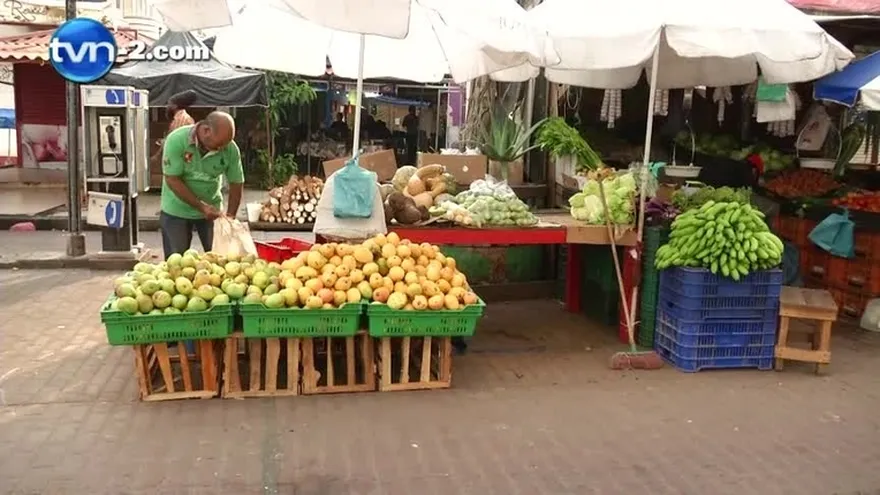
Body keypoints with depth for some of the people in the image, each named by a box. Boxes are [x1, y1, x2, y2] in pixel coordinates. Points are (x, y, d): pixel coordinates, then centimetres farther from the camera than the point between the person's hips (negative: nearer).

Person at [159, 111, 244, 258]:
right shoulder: (176, 140, -22)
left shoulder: (231, 149, -16)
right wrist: (202, 207, -24)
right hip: (177, 210, -2)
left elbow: (236, 184, -5)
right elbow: (172, 180, -21)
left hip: (212, 209, 2)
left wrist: (230, 217, -11)